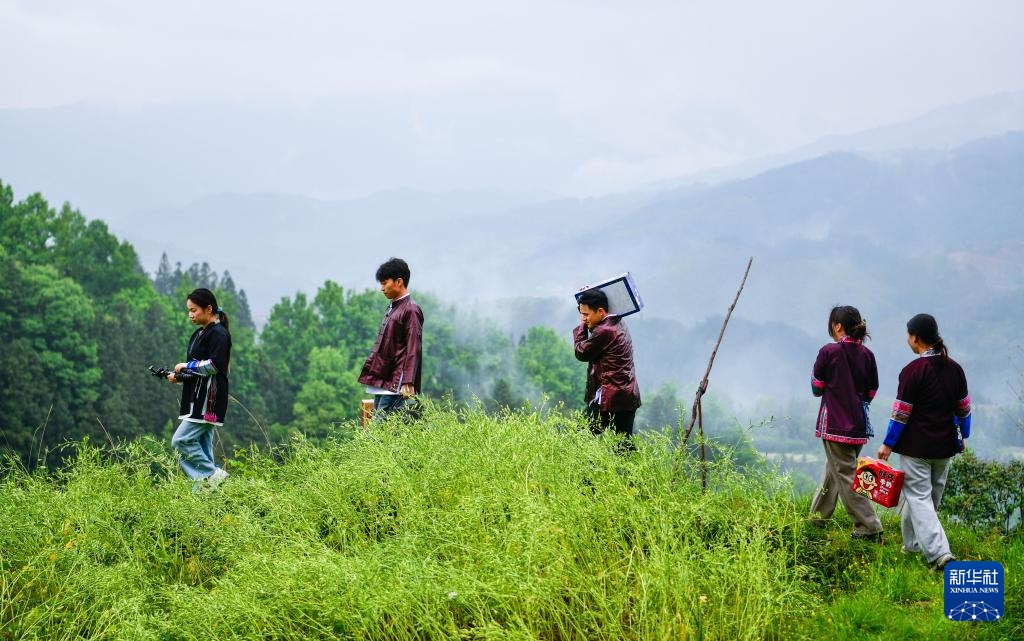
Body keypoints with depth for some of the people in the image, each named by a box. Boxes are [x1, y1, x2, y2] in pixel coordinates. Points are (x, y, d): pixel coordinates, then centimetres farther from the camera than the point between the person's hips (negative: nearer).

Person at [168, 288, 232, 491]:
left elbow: (214, 365, -20)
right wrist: (178, 377, 8)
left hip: (209, 399, -10)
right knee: (201, 447, 6)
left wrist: (186, 366, -10)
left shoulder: (218, 333, -10)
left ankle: (214, 475, -10)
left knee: (181, 440, -15)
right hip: (196, 398, 10)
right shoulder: (199, 334, 19)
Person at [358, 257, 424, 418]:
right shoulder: (392, 308, 19)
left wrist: (408, 383, -22)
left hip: (395, 382, -9)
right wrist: (370, 369, 22)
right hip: (381, 381, 9)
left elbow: (413, 350, -16)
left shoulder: (410, 310, -9)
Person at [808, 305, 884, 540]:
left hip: (836, 424, -6)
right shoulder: (867, 355, 3)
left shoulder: (828, 352, -12)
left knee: (846, 475, -3)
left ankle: (870, 527, -9)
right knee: (833, 468, 21)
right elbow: (871, 392, 8)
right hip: (859, 424, 6)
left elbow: (817, 388, -4)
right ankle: (819, 515, 33)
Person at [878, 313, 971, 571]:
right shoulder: (954, 368, 4)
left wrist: (888, 444, -5)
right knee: (930, 496, 18)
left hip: (916, 447, -7)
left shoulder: (913, 370, -16)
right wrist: (962, 437, 25)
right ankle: (913, 542, 31)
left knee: (919, 498, -5)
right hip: (945, 447, 7)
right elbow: (964, 407, 11)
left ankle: (939, 552, -18)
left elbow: (901, 412, -14)